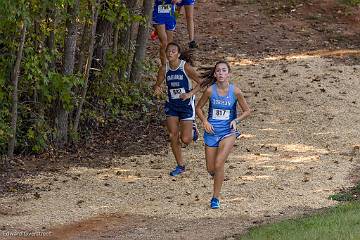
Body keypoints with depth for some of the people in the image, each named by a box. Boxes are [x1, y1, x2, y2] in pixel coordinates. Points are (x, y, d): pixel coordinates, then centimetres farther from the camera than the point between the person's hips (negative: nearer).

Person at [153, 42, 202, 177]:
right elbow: (157, 84, 8)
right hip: (172, 105, 4)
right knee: (173, 136, -3)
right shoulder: (164, 69, -3)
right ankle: (180, 165, 13)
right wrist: (156, 89, -16)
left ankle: (192, 130, 29)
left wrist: (190, 94, -23)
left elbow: (201, 83, -11)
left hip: (186, 105, -4)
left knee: (185, 140, -8)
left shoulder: (186, 67, -15)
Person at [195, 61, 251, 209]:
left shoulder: (235, 91, -10)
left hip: (228, 132, -2)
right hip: (212, 131, 2)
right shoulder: (210, 90, -8)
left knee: (218, 165, -18)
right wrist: (205, 121, -8)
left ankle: (216, 197, -3)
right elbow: (198, 108, 7)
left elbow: (247, 111, 2)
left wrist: (236, 120, -13)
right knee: (211, 169, 7)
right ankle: (218, 177, 45)